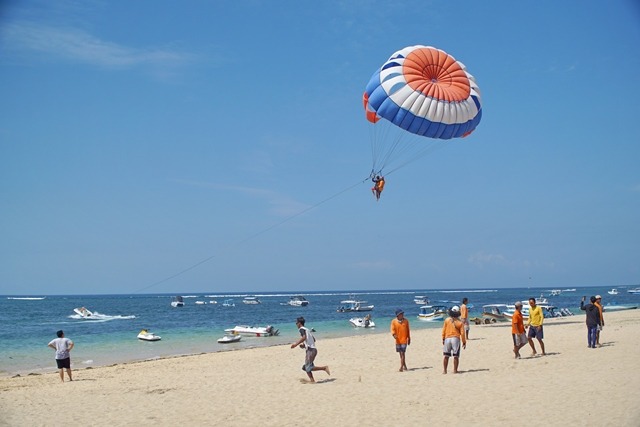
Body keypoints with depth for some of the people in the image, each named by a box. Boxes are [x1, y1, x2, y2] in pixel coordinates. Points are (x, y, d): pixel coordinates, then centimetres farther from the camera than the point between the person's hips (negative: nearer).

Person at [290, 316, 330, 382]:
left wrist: (296, 344, -24)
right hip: (313, 349, 9)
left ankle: (324, 368, -13)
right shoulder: (307, 330, 22)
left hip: (310, 350, -9)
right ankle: (312, 380, 2)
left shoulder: (301, 329, -4)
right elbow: (314, 339, 26)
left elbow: (304, 337, -23)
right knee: (306, 367, 10)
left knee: (308, 368, -11)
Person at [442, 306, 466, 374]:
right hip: (456, 339, -2)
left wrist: (443, 339, 13)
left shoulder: (447, 320, 0)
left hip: (447, 338, 2)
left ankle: (445, 370, 11)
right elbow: (462, 333, -3)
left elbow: (443, 330, 3)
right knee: (456, 356, 4)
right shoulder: (460, 322, -3)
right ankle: (455, 370, 4)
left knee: (446, 356, 9)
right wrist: (464, 342, 6)